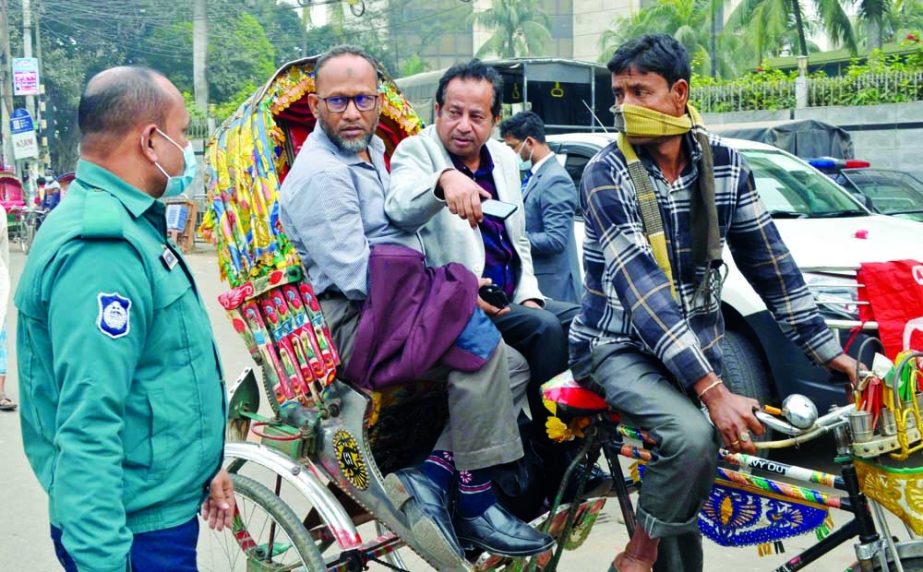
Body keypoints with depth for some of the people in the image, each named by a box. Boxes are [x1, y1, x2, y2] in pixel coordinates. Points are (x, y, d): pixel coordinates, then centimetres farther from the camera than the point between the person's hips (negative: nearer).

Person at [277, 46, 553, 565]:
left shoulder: (371, 150, 17)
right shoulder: (319, 173, -14)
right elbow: (357, 277, -21)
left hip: (397, 306, 10)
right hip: (357, 324, -10)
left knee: (512, 365, -1)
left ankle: (429, 474, -9)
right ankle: (475, 503, -18)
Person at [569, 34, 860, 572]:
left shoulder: (724, 163, -1)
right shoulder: (607, 174, -15)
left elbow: (770, 260, 6)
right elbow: (641, 289, -24)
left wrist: (828, 349, 4)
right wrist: (713, 391, -31)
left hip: (697, 344, 5)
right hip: (621, 345, -5)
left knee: (686, 487, 1)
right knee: (693, 434, -29)